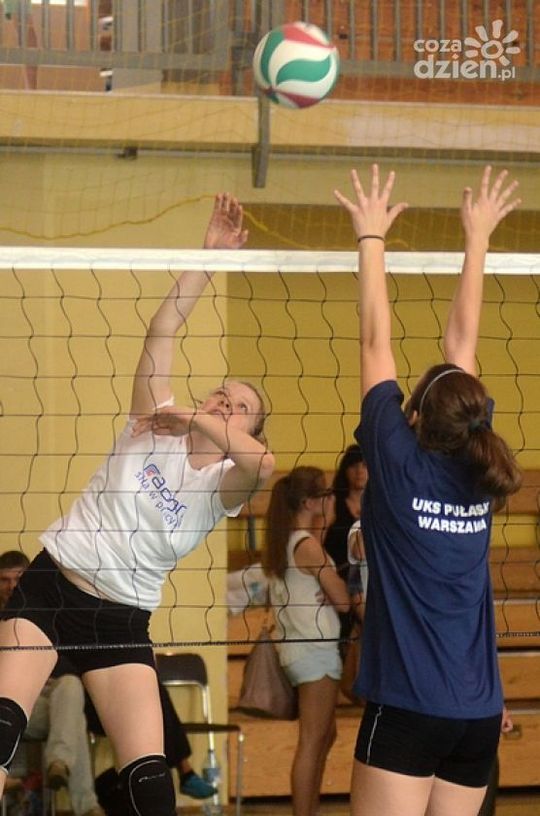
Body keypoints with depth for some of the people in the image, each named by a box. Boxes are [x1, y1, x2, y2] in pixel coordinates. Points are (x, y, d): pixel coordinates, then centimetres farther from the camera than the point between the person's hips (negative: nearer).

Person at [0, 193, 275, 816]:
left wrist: (196, 421, -23)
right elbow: (161, 332, -7)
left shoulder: (225, 484, 4)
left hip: (122, 619, 1)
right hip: (51, 585, -1)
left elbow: (262, 462, -23)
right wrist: (209, 254, -11)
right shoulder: (152, 427, 6)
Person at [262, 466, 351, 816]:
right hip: (315, 648, -9)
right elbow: (342, 600, -13)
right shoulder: (308, 545, -16)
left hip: (296, 645, 9)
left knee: (325, 735, 18)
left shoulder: (283, 542, 11)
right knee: (312, 741, -6)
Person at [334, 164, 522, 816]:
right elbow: (461, 342, 14)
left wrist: (371, 238, 8)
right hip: (480, 714, 6)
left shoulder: (401, 463, -7)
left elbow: (376, 344, 0)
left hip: (406, 711, -6)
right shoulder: (479, 474, 5)